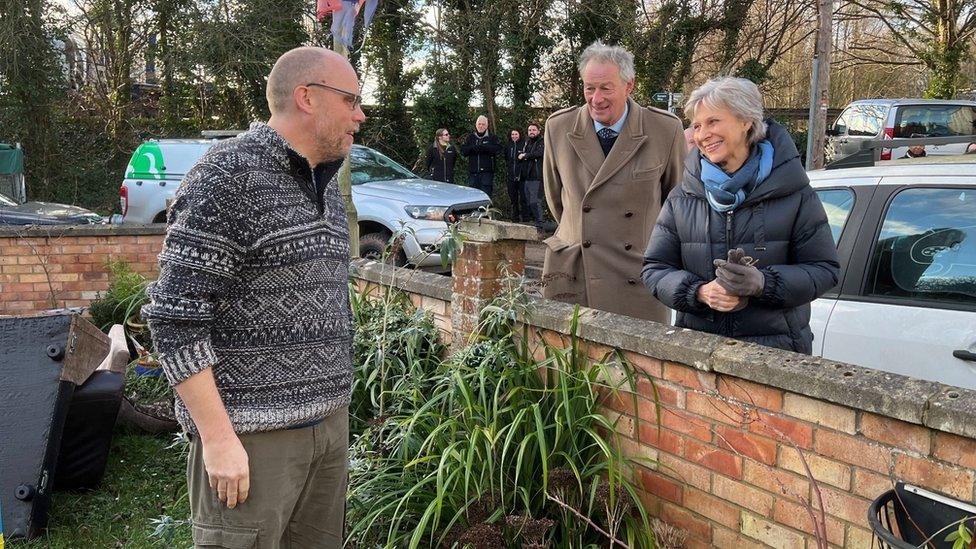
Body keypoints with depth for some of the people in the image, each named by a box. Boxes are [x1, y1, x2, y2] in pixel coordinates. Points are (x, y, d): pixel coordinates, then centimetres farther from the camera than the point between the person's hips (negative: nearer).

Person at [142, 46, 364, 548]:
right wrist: (218, 437, -18)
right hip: (251, 432, -7)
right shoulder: (228, 176, -12)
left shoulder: (325, 184, 14)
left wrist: (334, 407, 18)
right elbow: (175, 317, -16)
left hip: (328, 423, 8)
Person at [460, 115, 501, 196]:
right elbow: (463, 150, 6)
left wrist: (484, 147, -18)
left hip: (486, 171, -4)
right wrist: (473, 148, -12)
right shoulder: (471, 137, 15)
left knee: (486, 193, -11)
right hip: (473, 171, 4)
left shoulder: (492, 137, 6)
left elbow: (498, 148, -9)